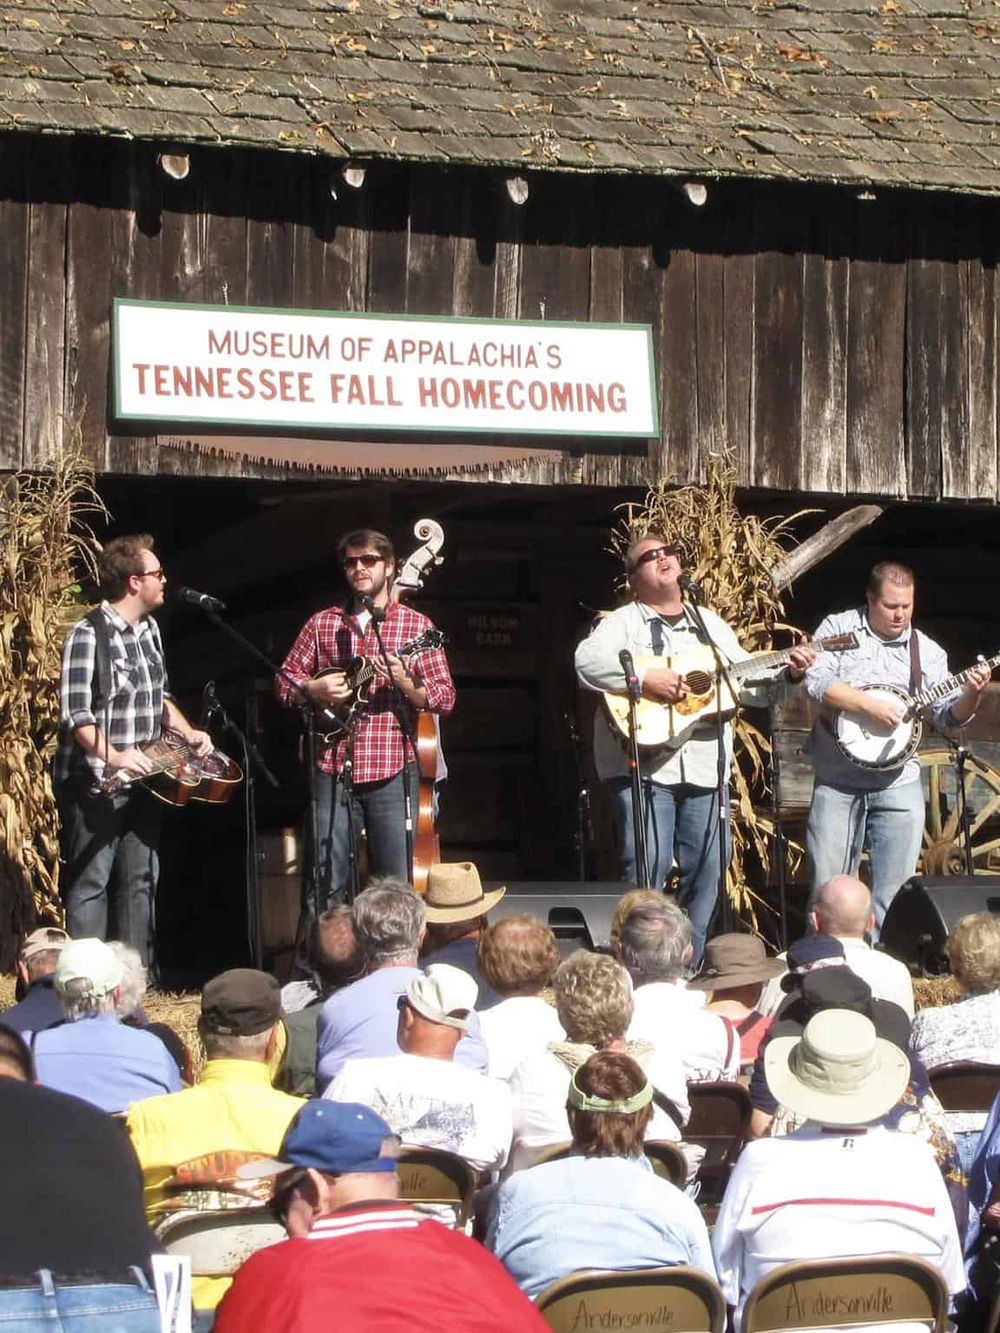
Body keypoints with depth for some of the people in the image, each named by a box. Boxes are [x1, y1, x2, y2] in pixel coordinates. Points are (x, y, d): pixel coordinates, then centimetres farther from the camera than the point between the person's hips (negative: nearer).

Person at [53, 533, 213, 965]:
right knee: (91, 883, -5)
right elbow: (75, 712, -20)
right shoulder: (88, 635, -15)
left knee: (141, 881, 10)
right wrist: (114, 756, -31)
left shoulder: (150, 630, 11)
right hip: (95, 784, -8)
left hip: (142, 779, 8)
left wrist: (188, 733, 8)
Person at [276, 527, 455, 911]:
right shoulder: (322, 624, 11)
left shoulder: (416, 626, 4)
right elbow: (284, 680, 15)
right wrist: (313, 689, -6)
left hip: (392, 770, -2)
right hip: (333, 768, 2)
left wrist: (404, 682, -18)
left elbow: (445, 698, 0)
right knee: (328, 886, 1)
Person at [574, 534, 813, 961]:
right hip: (642, 765, -5)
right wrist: (646, 677, -23)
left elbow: (749, 684, 21)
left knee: (707, 868, 4)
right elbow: (587, 661, -15)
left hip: (703, 765, 5)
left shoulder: (711, 625, 21)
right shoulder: (624, 622, 4)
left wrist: (788, 673, 3)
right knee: (649, 866, -15)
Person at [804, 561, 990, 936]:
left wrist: (971, 694, -16)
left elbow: (948, 715, 5)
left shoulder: (926, 651, 8)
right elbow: (817, 681, -12)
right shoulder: (838, 628, 2)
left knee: (893, 893, -1)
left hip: (898, 784, 2)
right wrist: (870, 706, -20)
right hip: (838, 781, -2)